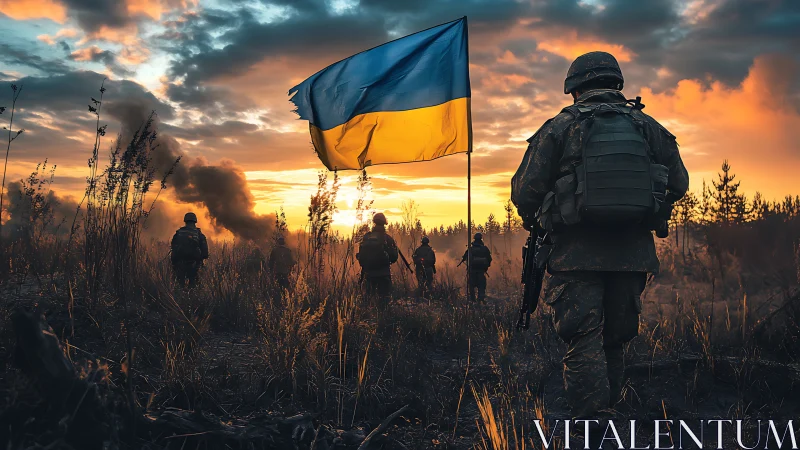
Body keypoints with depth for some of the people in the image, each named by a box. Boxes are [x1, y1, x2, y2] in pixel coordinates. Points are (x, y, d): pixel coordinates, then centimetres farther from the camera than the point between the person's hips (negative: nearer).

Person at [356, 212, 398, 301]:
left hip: (368, 273, 4)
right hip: (383, 273, -4)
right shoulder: (387, 238, -8)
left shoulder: (365, 238, 2)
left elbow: (360, 256, 7)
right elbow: (394, 257, -6)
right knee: (384, 298, 1)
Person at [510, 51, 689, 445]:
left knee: (584, 346, -1)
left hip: (578, 253, -4)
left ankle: (591, 431, -5)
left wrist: (538, 223, 17)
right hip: (632, 253, 4)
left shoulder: (559, 127, 0)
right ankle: (607, 413, 29)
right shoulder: (648, 127, 10)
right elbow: (678, 184, 13)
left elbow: (524, 192, -3)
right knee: (614, 342, 18)